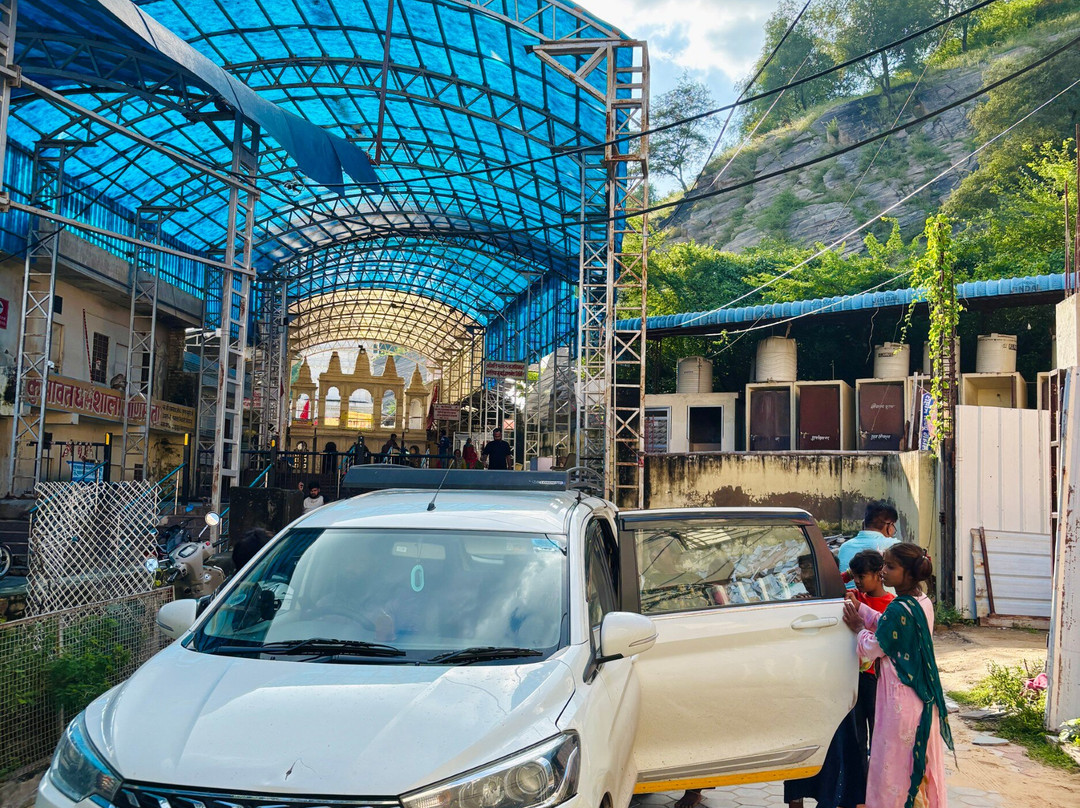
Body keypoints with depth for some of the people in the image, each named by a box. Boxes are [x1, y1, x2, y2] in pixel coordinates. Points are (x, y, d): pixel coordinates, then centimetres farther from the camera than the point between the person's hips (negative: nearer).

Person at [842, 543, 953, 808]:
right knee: (923, 761, 19)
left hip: (901, 701, -9)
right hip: (924, 698, 9)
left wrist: (859, 628, 2)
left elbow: (871, 649, -15)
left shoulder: (897, 610, -25)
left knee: (895, 762, 5)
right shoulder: (924, 603, 2)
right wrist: (860, 608, 13)